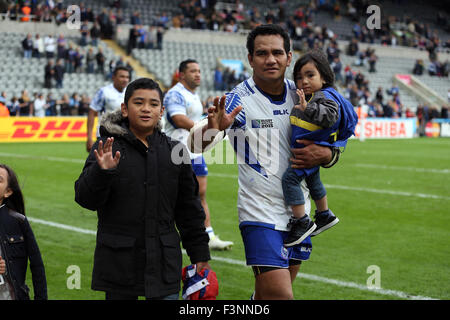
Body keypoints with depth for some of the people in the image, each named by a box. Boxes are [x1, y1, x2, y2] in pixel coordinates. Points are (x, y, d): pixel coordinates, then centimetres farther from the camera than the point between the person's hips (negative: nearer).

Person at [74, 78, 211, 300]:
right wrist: (102, 172, -28)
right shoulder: (107, 147, -2)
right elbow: (85, 198, -9)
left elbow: (189, 209, 14)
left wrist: (199, 255, 13)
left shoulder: (175, 151, 8)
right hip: (119, 261, -2)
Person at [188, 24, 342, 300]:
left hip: (298, 210, 5)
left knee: (267, 294, 13)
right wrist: (213, 127, -40)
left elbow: (333, 150, 13)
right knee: (279, 295, -16)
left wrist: (324, 154, -11)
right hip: (260, 212, -5)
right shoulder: (240, 99, -10)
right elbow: (195, 145, -18)